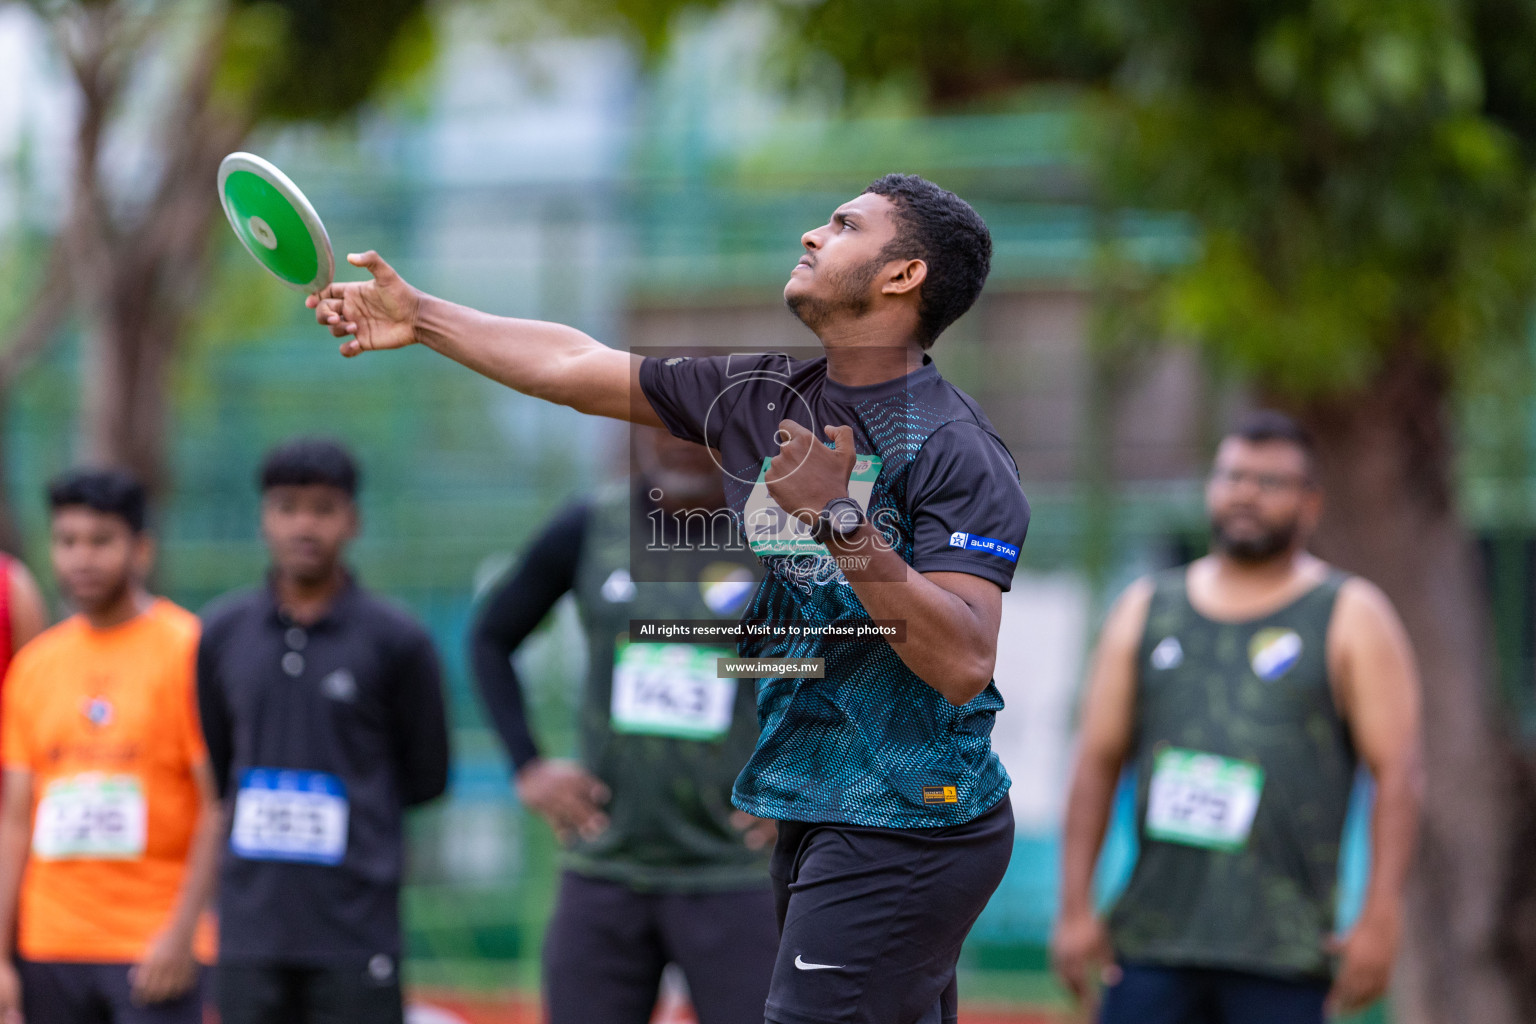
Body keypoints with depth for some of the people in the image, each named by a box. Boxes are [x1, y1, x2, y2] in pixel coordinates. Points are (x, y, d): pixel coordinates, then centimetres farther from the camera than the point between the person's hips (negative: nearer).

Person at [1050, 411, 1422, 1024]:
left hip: (1282, 952, -3)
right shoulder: (1146, 611, 15)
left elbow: (1398, 773, -2)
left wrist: (1380, 919, -12)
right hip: (1153, 939, 3)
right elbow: (1097, 762, 13)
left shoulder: (1350, 619, 5)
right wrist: (1076, 908, 4)